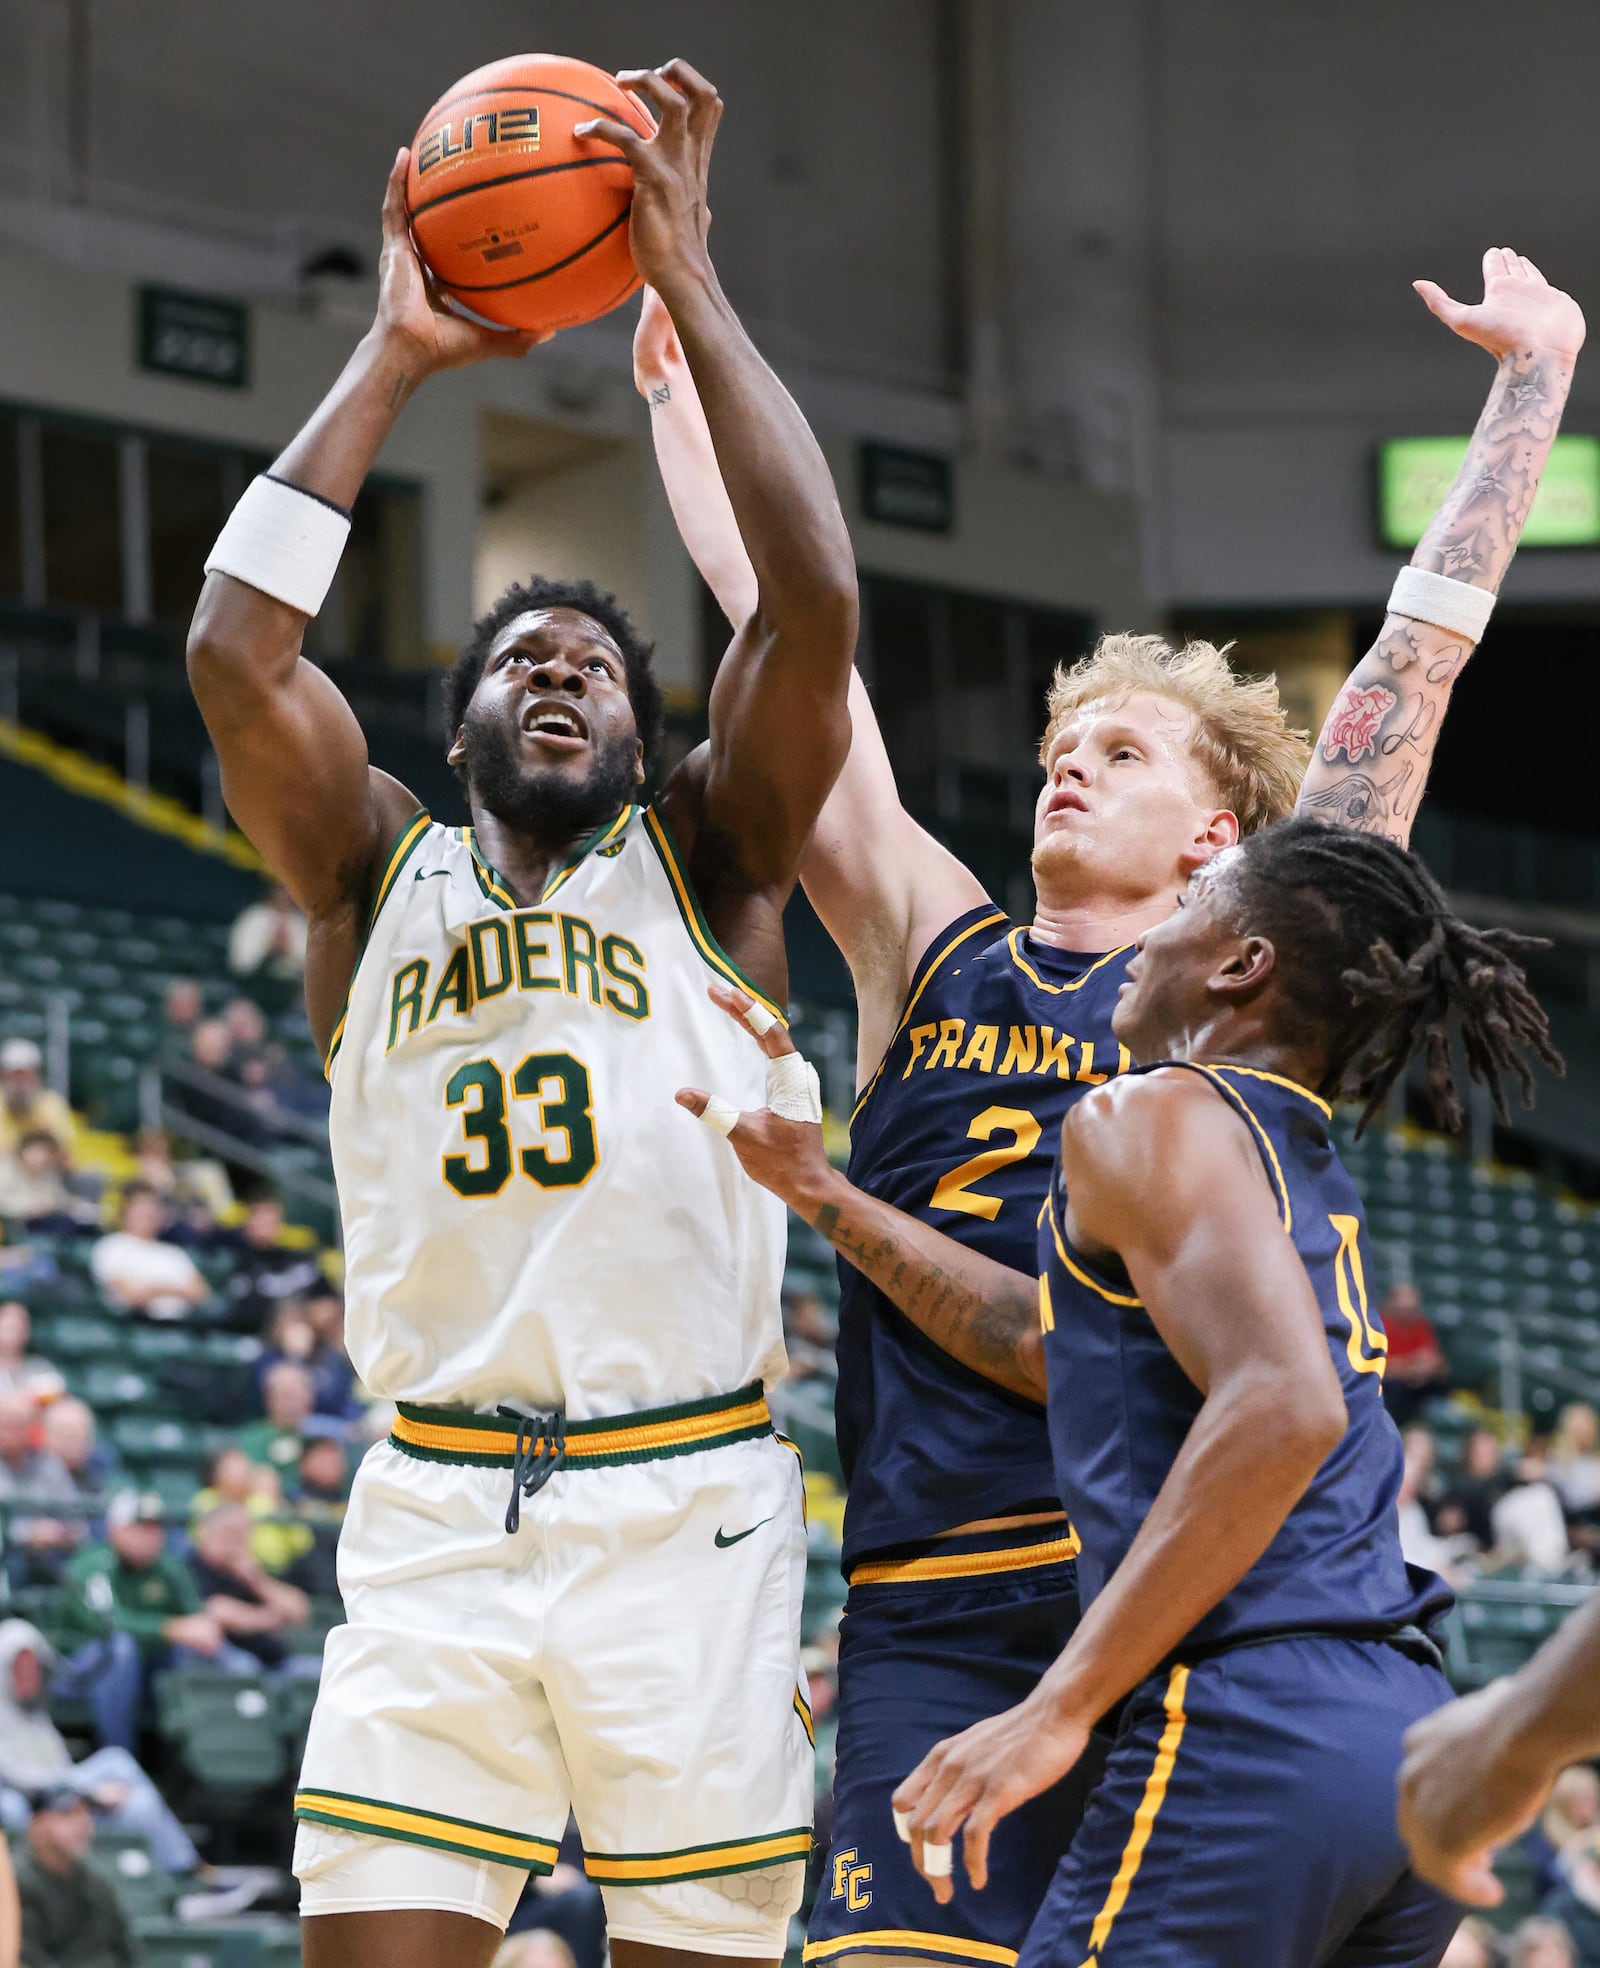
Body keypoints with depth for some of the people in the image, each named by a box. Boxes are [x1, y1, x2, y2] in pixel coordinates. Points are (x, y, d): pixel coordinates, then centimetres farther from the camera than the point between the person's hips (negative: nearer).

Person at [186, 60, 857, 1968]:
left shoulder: (705, 860, 10)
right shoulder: (380, 871, 13)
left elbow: (815, 606, -6)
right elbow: (233, 649, -3)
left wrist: (686, 284, -4)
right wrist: (390, 358, 0)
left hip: (686, 1510, -1)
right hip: (438, 1512, 1)